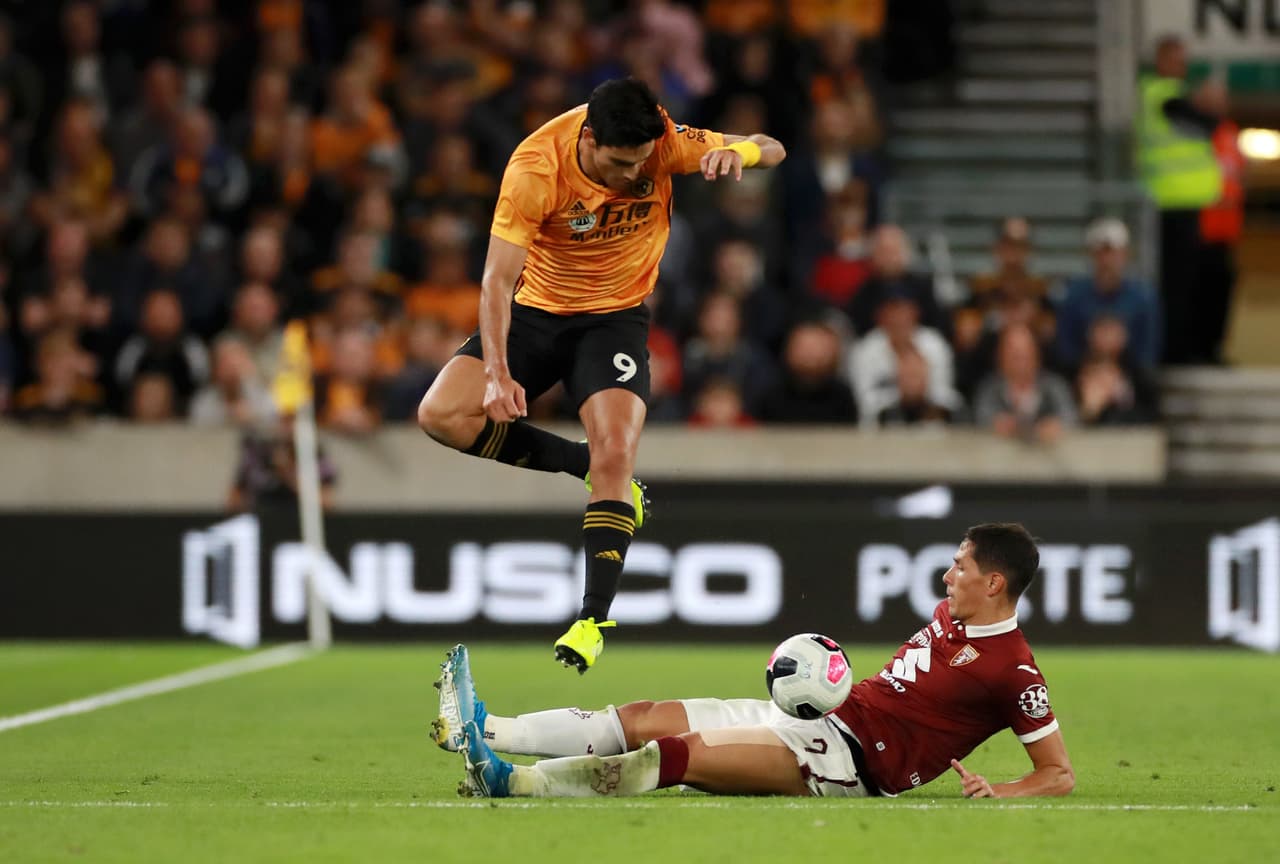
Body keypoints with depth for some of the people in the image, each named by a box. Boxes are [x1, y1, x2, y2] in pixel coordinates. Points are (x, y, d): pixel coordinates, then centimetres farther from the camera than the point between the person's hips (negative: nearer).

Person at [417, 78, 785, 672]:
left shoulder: (661, 143, -19)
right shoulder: (534, 168, -26)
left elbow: (772, 151, -13)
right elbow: (498, 277, -26)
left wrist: (738, 152, -39)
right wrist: (497, 373, -38)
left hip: (615, 317, 0)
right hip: (534, 311, 0)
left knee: (616, 454, -22)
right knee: (441, 415, -17)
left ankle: (593, 620, -16)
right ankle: (586, 465, 0)